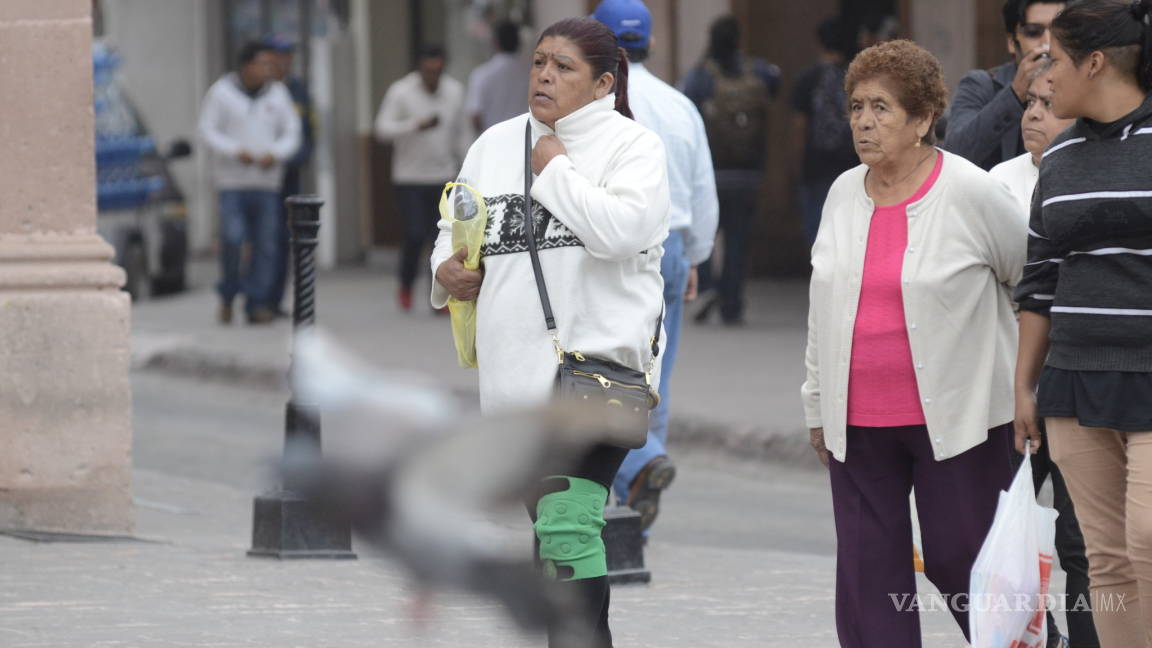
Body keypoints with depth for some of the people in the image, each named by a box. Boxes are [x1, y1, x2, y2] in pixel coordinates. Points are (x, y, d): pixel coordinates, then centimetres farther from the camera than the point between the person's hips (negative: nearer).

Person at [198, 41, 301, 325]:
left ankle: (257, 305, 4)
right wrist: (236, 152, -18)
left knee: (265, 245, -2)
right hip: (232, 181, -3)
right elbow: (208, 131, -3)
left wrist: (275, 154, -13)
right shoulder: (221, 93, -1)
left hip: (267, 181, 3)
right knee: (232, 239, -15)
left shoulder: (278, 94, 7)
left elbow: (291, 134, 7)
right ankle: (227, 296, 7)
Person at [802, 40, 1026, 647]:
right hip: (859, 423, 5)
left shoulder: (971, 193, -8)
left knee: (959, 558, -2)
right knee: (867, 572, 2)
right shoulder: (844, 193, 9)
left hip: (955, 416, -5)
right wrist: (819, 406, 18)